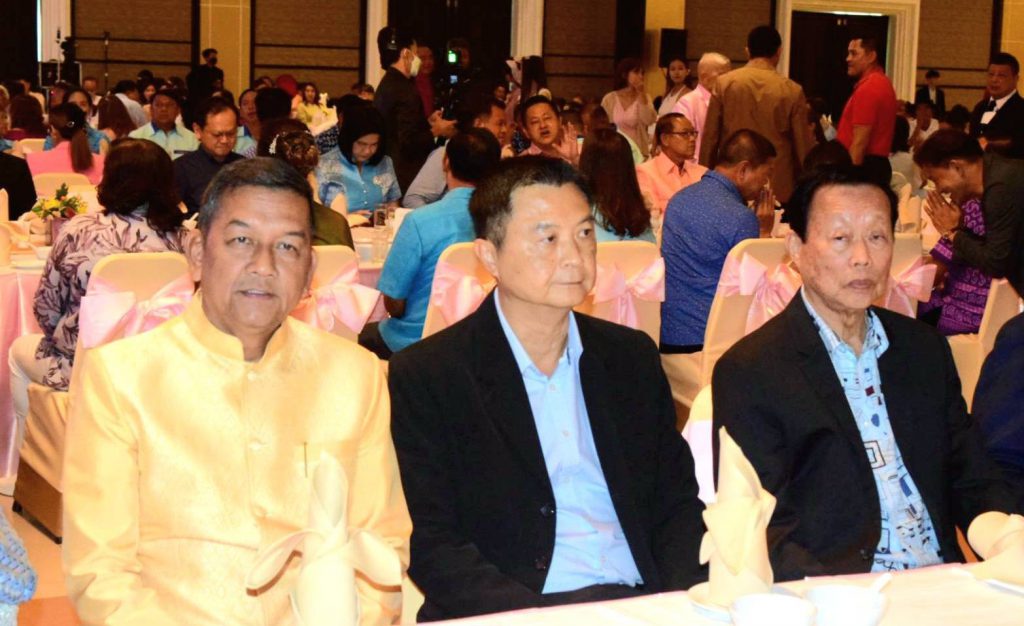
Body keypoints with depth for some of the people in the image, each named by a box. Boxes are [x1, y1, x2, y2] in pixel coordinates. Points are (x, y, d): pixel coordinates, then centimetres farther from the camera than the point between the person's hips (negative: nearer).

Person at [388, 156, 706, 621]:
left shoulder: (632, 357, 13)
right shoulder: (423, 377, -2)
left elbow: (679, 504, 13)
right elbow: (431, 546, -6)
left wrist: (684, 598, -6)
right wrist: (533, 617, -21)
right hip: (513, 615, -4)